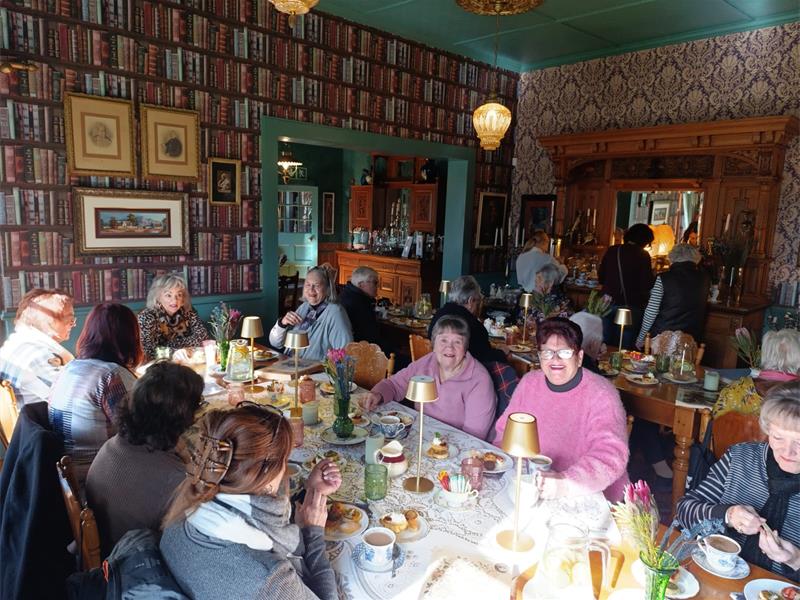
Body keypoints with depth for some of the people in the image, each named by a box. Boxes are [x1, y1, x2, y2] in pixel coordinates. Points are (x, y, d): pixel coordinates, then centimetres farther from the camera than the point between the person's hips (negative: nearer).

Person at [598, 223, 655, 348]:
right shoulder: (642, 255, -9)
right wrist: (656, 277, 9)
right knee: (626, 344, 4)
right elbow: (647, 285, -11)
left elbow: (600, 278, 8)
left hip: (609, 303, 4)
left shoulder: (612, 251, 3)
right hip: (631, 305, -4)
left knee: (606, 343, 13)